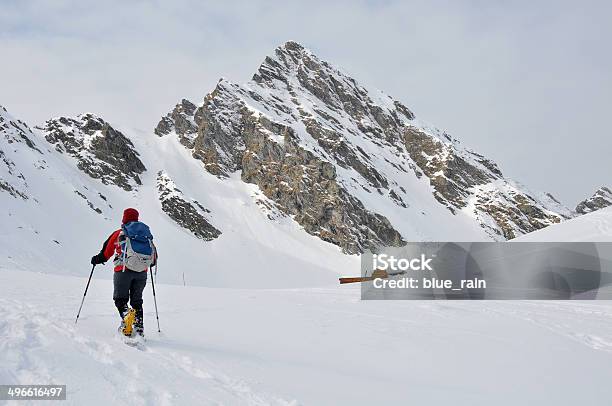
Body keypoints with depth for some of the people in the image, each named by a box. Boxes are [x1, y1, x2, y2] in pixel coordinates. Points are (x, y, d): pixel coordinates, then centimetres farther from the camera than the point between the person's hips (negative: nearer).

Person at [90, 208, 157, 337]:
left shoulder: (119, 234, 2)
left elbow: (106, 252, 8)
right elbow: (153, 252, 18)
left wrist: (97, 259, 26)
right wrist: (152, 262, 39)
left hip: (123, 270, -3)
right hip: (141, 272, 3)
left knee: (120, 299, 5)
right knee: (137, 300, 15)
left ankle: (126, 316, -23)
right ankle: (139, 327, 8)